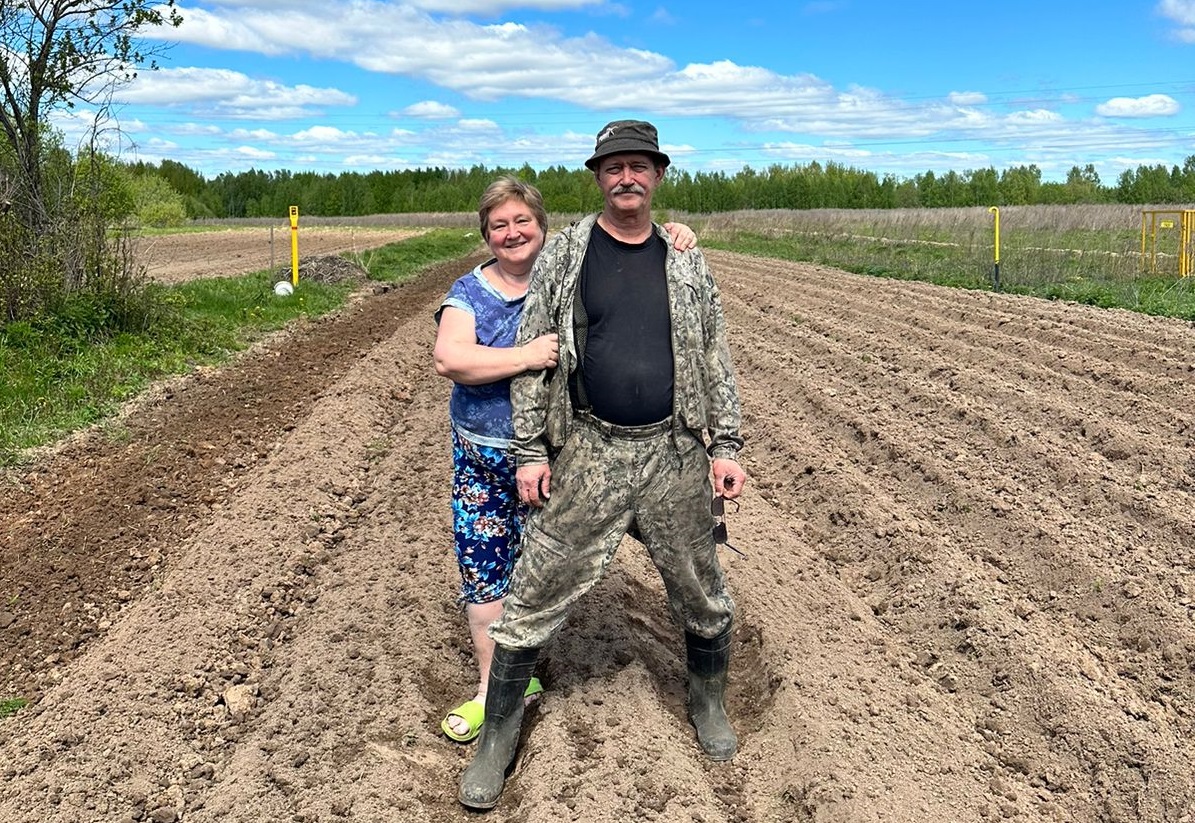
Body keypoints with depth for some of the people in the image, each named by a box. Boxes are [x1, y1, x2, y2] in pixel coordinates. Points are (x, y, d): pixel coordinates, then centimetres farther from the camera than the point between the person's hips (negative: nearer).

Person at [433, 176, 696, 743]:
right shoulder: (470, 292, -2)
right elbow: (449, 358, -19)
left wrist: (673, 240, -15)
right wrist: (526, 357, -31)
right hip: (483, 458, 1)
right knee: (482, 572, 3)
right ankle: (493, 689, 19)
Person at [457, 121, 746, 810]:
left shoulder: (686, 262, 7)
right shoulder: (564, 255, 2)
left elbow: (714, 359, 9)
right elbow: (532, 356, 1)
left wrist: (727, 447, 2)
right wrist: (530, 452, -5)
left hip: (675, 454, 2)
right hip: (588, 455, -2)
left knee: (701, 593, 14)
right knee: (537, 597, 1)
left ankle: (708, 702, 41)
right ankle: (499, 735, 19)